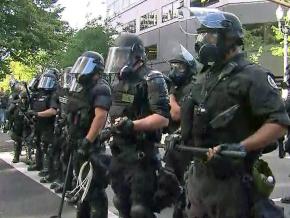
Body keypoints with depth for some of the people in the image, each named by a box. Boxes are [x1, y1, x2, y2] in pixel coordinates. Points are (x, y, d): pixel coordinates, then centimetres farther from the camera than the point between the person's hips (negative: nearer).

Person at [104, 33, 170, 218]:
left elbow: (163, 118, -21)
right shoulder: (118, 79, 14)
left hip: (141, 154, -8)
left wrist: (132, 125, -29)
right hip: (119, 151, 8)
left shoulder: (152, 80, -12)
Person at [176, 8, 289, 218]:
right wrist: (183, 138, 13)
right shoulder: (203, 79, 15)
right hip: (199, 175, 8)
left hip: (234, 179, -8)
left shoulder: (252, 76, -11)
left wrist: (240, 147, -28)